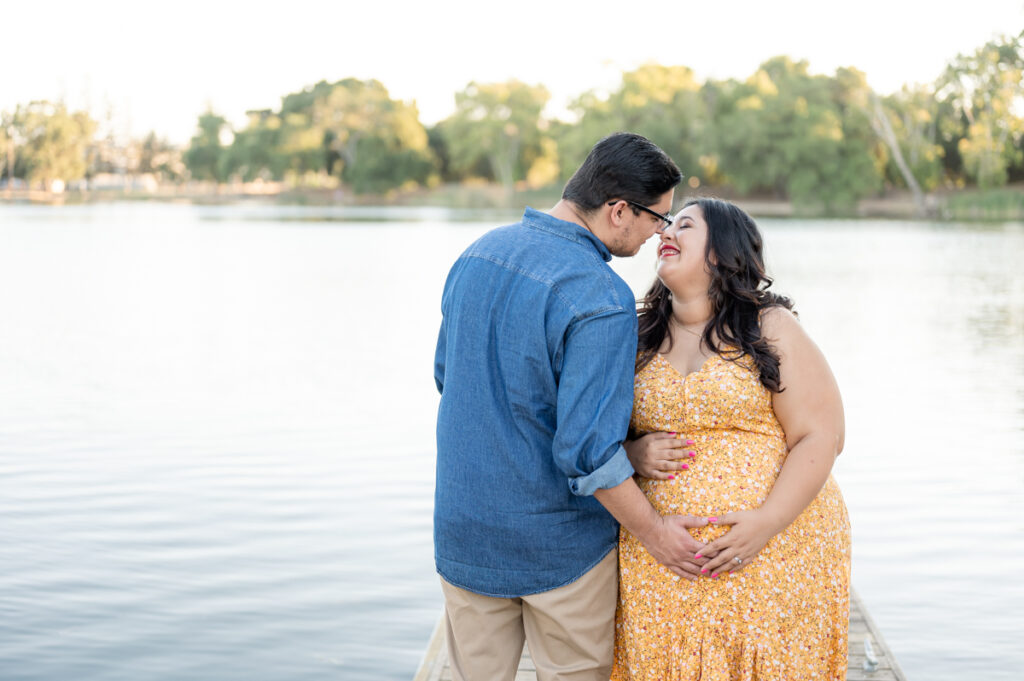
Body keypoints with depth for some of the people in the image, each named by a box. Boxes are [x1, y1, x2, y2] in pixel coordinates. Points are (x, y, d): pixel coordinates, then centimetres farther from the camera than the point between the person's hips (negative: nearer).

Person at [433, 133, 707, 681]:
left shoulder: (478, 253, 0)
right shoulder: (601, 299, -24)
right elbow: (588, 449, -26)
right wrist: (653, 531, -13)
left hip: (463, 530, 6)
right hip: (560, 543, -6)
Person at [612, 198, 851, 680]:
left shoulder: (769, 328, 0)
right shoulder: (643, 341, 12)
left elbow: (819, 439, -6)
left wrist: (767, 522, -18)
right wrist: (634, 454, -6)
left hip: (775, 548, -3)